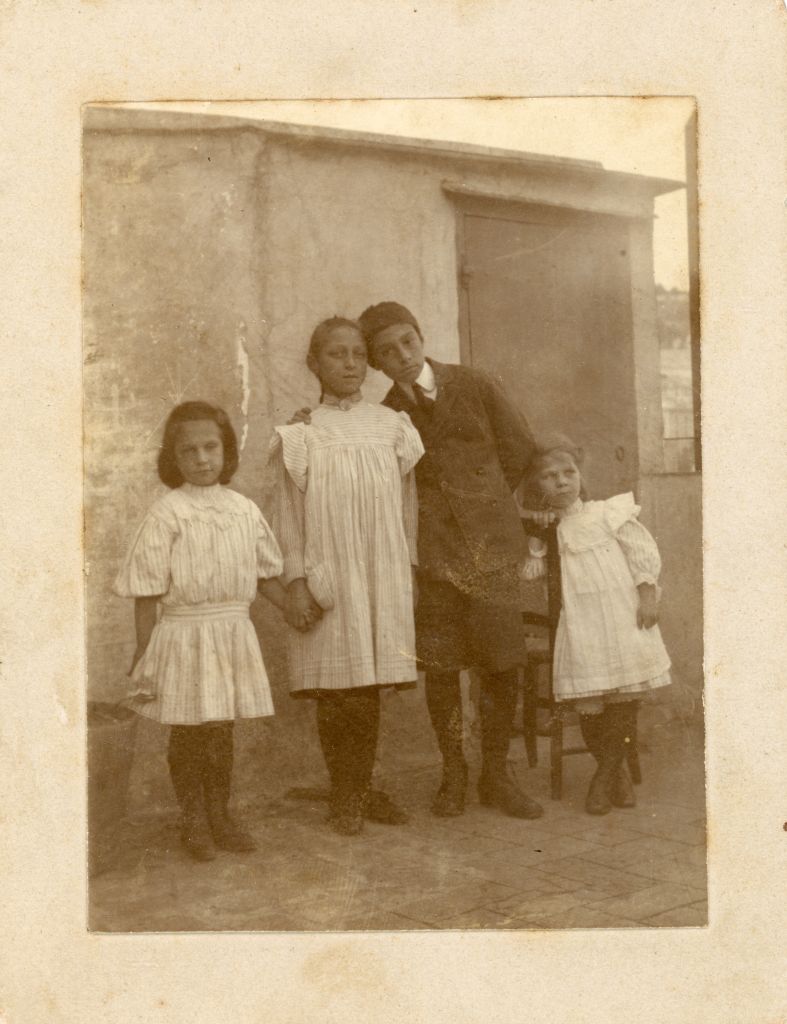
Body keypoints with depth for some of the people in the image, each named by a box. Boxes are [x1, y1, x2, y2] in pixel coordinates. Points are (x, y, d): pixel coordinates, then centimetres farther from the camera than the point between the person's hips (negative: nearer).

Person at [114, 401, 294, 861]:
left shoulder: (244, 509, 4)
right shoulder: (166, 515, -9)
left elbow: (266, 573, 15)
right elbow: (147, 593, -8)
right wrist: (144, 654, -9)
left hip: (233, 636, 4)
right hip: (184, 635, -4)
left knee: (222, 729, 13)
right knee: (187, 732, 5)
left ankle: (220, 815, 27)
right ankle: (193, 820, 22)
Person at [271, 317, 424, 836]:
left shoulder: (391, 426, 7)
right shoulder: (302, 434, 0)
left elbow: (407, 502, 11)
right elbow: (291, 512, 0)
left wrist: (410, 568, 9)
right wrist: (297, 580, -5)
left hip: (383, 576, 2)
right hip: (328, 575, -2)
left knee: (370, 689, 6)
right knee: (337, 690, 0)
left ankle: (364, 787, 20)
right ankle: (344, 794, 14)